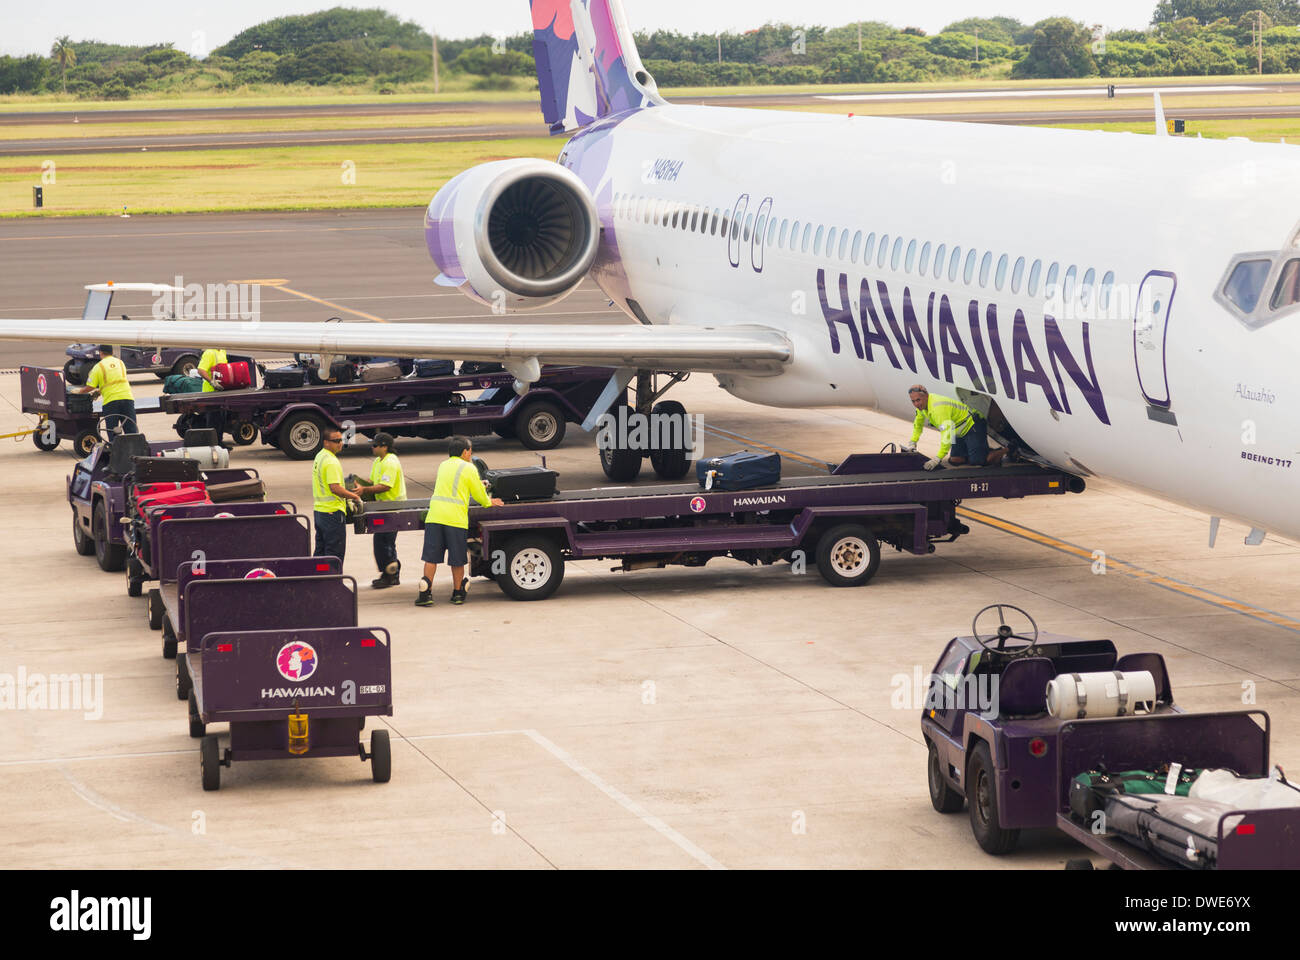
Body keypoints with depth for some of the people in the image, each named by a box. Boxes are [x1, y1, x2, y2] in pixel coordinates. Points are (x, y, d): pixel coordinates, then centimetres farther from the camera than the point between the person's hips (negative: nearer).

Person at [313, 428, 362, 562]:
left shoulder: (319, 457, 12)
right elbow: (335, 488, -24)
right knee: (335, 552, -3)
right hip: (333, 511, -10)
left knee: (320, 551, 15)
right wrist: (354, 496, -12)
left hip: (319, 510, 10)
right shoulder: (331, 462, -19)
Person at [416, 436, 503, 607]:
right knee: (457, 560, 8)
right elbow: (479, 495, 6)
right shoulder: (469, 468, 2)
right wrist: (489, 502, 28)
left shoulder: (443, 465, 20)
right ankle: (457, 593, 17)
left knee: (431, 557, 3)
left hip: (434, 515, 4)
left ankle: (426, 593, -5)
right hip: (455, 519, -4)